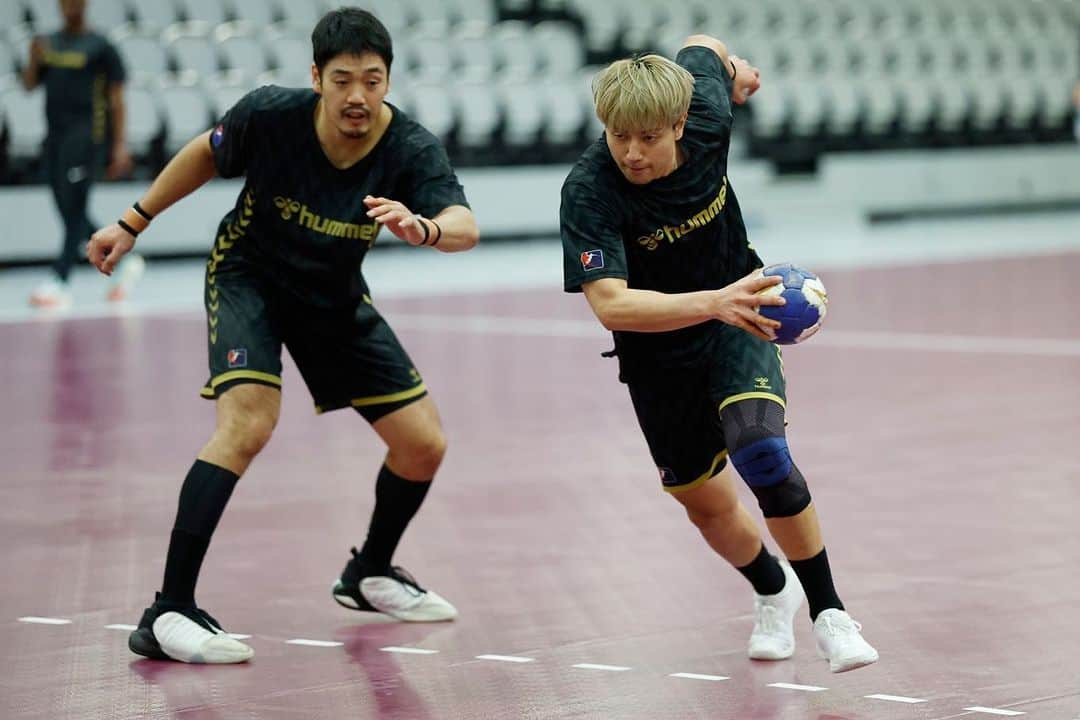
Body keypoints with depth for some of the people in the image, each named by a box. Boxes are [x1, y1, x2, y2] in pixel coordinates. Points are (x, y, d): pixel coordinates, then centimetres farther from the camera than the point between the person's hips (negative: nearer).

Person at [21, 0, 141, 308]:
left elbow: (116, 98, -3)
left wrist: (120, 145, -10)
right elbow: (29, 84, 15)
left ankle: (59, 282, -17)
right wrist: (35, 59, -6)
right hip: (56, 135, 7)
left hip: (87, 134, -7)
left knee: (74, 208, -12)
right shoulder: (49, 44, 16)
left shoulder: (100, 47, -1)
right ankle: (123, 263, 23)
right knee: (70, 213, 8)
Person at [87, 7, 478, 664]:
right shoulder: (270, 114, -25)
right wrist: (134, 223, 3)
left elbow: (465, 227, -43)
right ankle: (168, 614, -28)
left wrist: (423, 228, -65)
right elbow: (208, 153, -3)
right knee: (249, 421, -28)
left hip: (335, 296, 4)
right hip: (248, 273, -3)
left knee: (424, 444, 1)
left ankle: (369, 573, 30)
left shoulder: (411, 150, -25)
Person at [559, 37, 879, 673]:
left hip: (736, 319, 0)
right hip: (658, 351, 0)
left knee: (760, 449, -26)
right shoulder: (587, 191, -30)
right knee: (707, 503, 12)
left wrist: (733, 66, 22)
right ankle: (774, 591, 45)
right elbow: (611, 305, -41)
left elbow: (698, 47, 1)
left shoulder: (707, 118, -21)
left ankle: (828, 610, -10)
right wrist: (713, 303, -53)